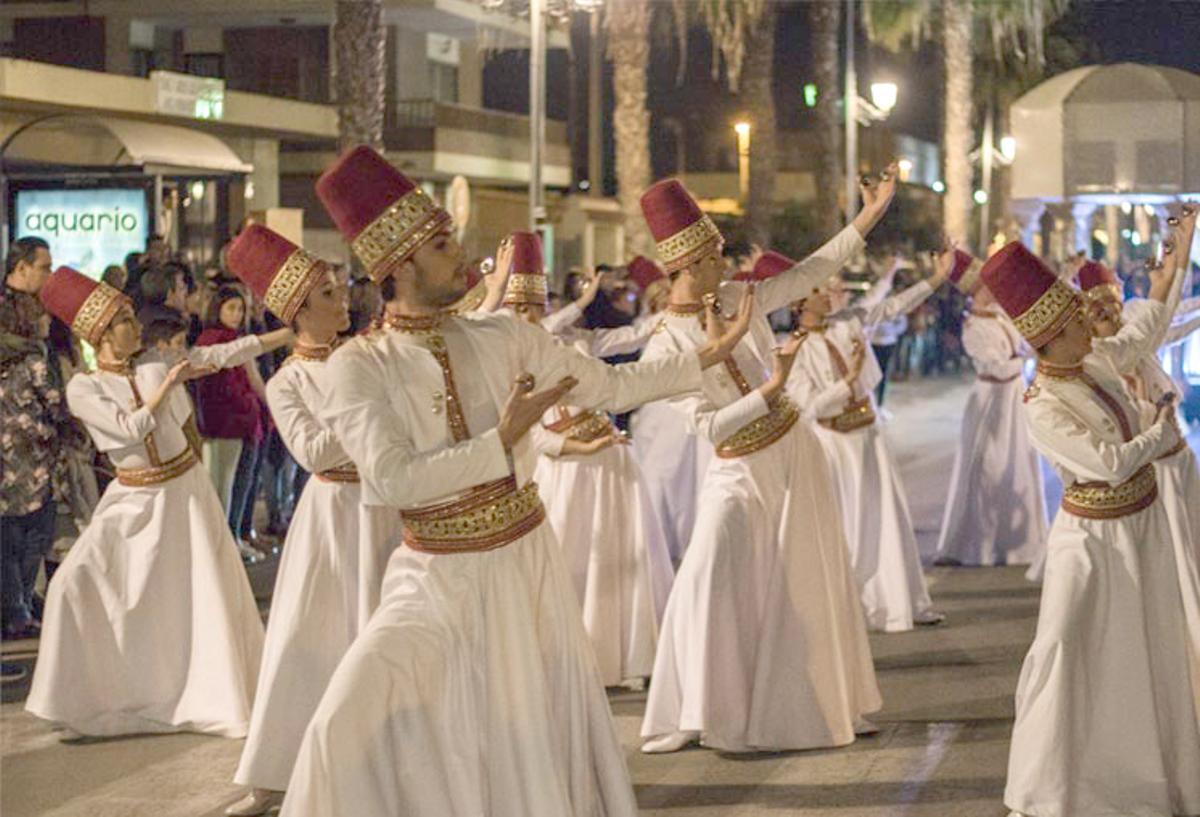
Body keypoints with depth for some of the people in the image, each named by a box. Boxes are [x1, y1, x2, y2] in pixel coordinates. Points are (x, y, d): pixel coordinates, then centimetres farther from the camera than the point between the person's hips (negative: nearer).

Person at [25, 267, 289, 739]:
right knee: (78, 584, -13)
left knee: (208, 595, 2)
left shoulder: (156, 364, -1)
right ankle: (87, 704, 2)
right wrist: (170, 382, -16)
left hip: (184, 493, 2)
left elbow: (225, 354, -2)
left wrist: (293, 332, -6)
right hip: (133, 501, -2)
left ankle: (226, 699, 17)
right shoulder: (82, 390, -8)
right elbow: (132, 427, -19)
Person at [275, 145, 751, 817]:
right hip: (436, 584, -3)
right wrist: (500, 441, -21)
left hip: (526, 568, 3)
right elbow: (387, 480, -21)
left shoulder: (505, 340, 0)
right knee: (350, 728, -17)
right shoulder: (361, 366, -10)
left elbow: (607, 386, 11)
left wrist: (709, 357, 12)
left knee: (544, 745, 9)